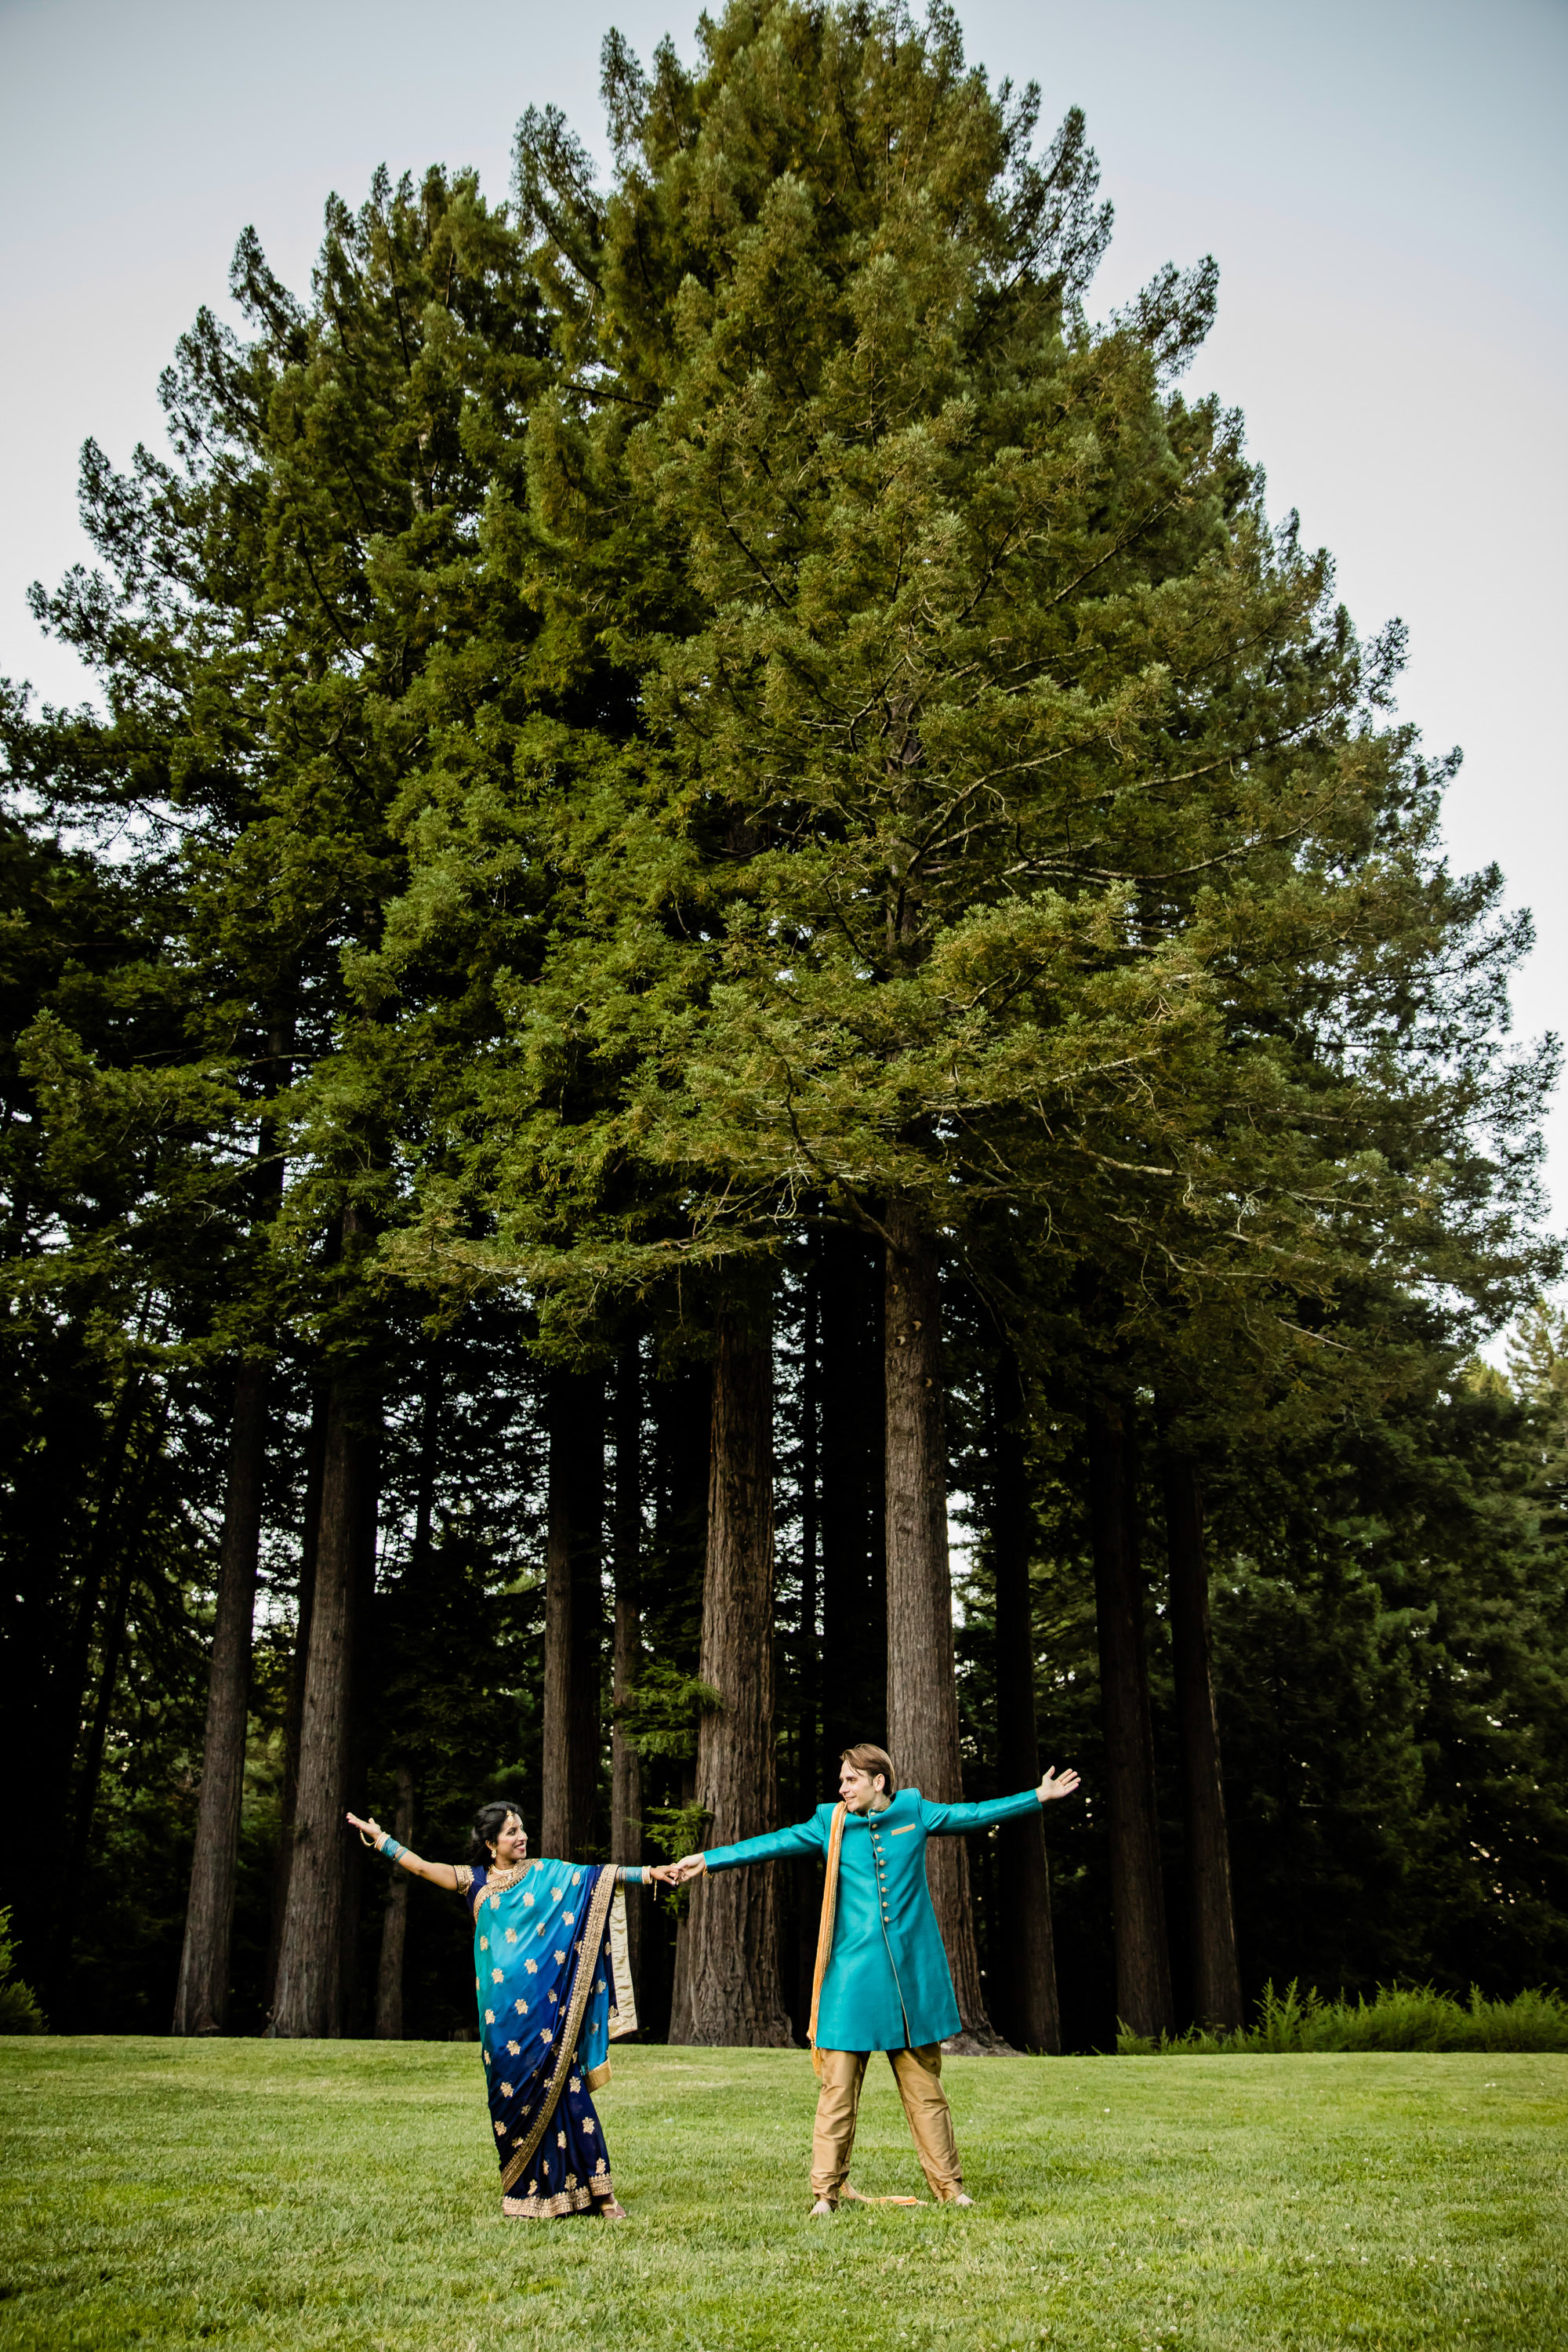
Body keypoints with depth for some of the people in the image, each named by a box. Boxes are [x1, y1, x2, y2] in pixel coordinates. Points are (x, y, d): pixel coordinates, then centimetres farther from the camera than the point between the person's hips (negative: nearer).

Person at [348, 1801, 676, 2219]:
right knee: (513, 2096, 3)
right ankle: (524, 2195, 15)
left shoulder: (545, 1873, 6)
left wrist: (648, 1873, -10)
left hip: (546, 2003, -1)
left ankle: (600, 2192, -3)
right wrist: (377, 1836, 8)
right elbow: (420, 1866, 7)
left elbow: (600, 1876, 0)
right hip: (502, 2009, 1)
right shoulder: (475, 1881, 8)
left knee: (564, 2091, -6)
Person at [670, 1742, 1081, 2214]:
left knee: (925, 2088, 8)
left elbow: (972, 1816, 13)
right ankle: (828, 2191, 7)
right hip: (852, 1976, -1)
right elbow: (772, 1844, 3)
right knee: (838, 2090, -2)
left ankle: (948, 2187, 19)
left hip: (911, 1975, 1)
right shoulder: (830, 1824, 3)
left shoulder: (914, 1813, 5)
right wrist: (708, 1859, -2)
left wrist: (1039, 1797, 16)